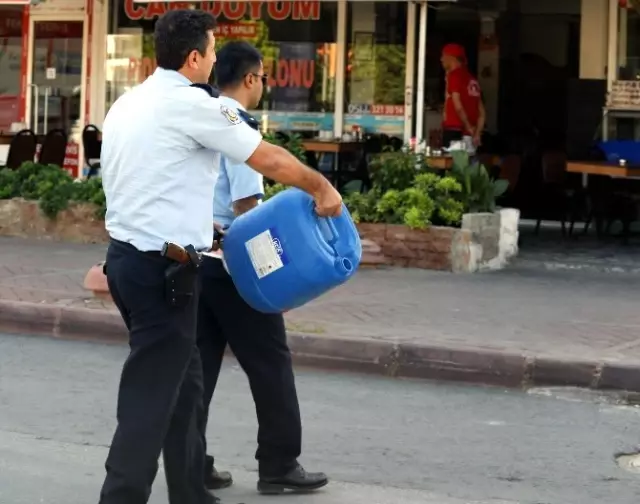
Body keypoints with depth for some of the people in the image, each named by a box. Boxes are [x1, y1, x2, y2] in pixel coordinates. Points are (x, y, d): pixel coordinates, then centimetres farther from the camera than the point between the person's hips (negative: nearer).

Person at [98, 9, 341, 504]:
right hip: (163, 269, -9)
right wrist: (323, 189, 8)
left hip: (127, 256, 9)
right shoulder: (190, 105, -12)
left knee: (183, 382, 16)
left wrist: (203, 231, 26)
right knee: (150, 396, -6)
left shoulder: (128, 104, 14)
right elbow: (271, 160, -7)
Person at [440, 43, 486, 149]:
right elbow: (481, 111, 16)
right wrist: (477, 133, 13)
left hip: (454, 130, -8)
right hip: (468, 133, 8)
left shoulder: (454, 75, -7)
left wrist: (468, 127, -7)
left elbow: (458, 106, -15)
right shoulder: (471, 78, 17)